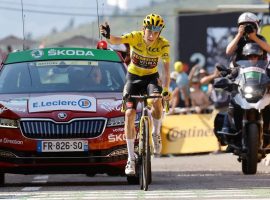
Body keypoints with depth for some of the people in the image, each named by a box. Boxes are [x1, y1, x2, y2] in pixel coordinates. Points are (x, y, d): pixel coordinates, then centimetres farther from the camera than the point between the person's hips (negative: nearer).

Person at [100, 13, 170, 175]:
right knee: (129, 114, -13)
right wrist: (108, 36, -62)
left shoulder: (163, 45, -19)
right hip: (134, 77, 0)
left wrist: (166, 90, -31)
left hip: (151, 77, 0)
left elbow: (166, 69, -19)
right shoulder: (135, 37, -22)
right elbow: (116, 40, -38)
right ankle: (131, 158, -3)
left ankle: (156, 134, -5)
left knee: (157, 101, -33)